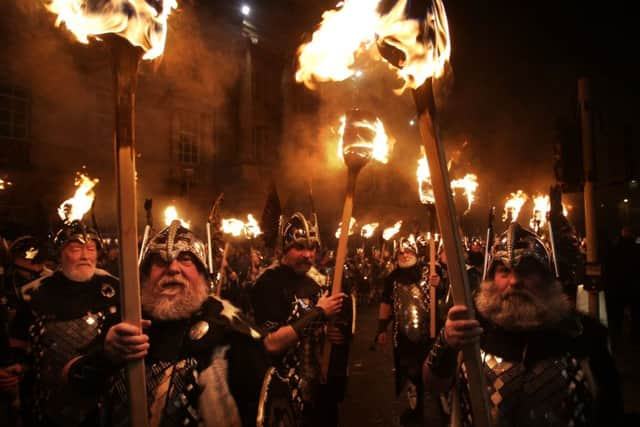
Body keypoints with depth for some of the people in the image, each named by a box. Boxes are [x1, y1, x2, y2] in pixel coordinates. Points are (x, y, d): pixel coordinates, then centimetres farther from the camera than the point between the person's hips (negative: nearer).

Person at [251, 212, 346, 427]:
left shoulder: (311, 283, 9)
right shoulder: (269, 282, -18)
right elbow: (272, 344, -27)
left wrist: (329, 333, -1)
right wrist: (318, 313, -24)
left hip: (317, 383, 8)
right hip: (285, 391, -8)